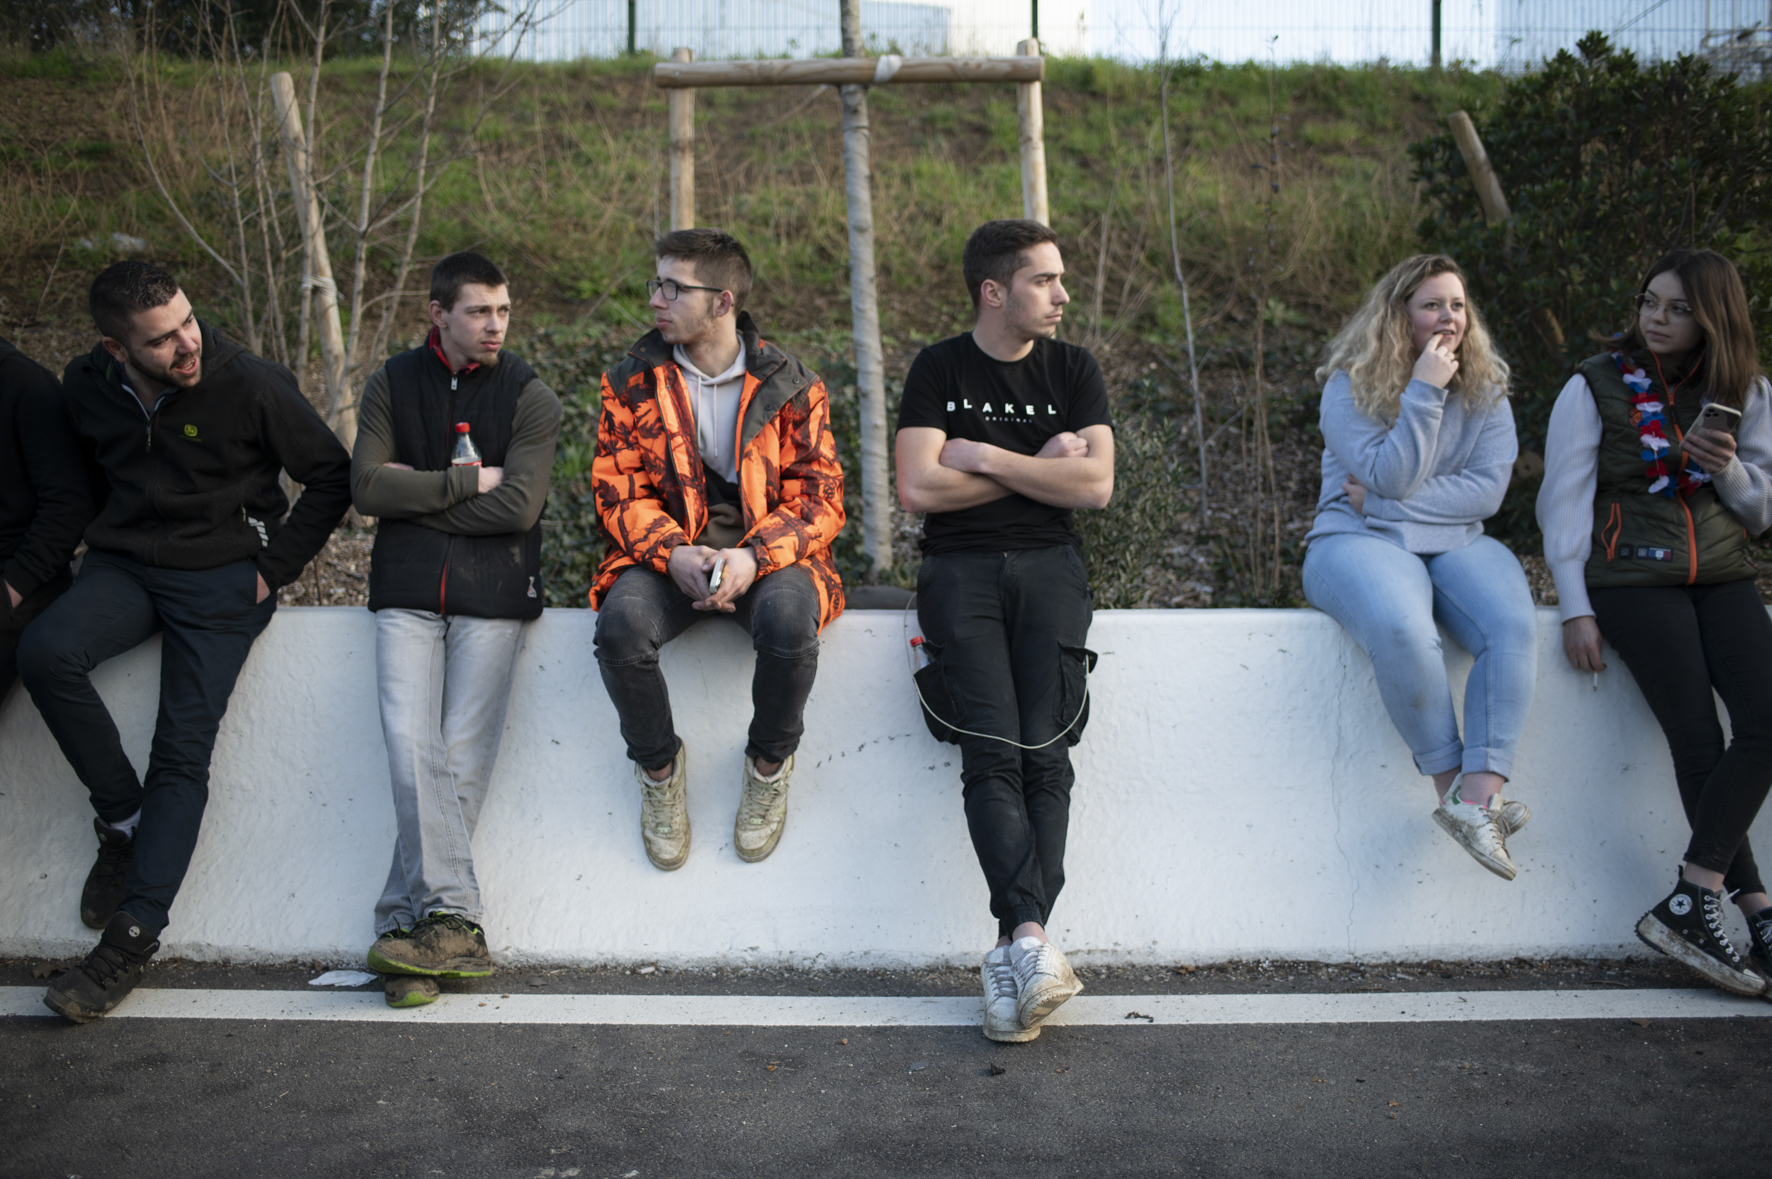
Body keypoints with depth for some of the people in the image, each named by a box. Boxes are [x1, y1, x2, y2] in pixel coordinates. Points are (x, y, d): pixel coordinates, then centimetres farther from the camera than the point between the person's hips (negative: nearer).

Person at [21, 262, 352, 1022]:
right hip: (124, 567, 4)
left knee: (183, 752, -13)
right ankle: (125, 818, -9)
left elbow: (331, 475, -1)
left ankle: (131, 942, -10)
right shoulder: (86, 387, 1)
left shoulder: (249, 386, -11)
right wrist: (101, 540, 9)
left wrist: (274, 567, -4)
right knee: (44, 650, -28)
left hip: (220, 579, -3)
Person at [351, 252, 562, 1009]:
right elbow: (366, 487, -1)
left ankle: (406, 923, -5)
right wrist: (467, 480, -6)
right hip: (408, 587, 2)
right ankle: (452, 923, -17)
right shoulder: (393, 384, 12)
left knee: (463, 757, -10)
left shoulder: (529, 397, 5)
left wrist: (417, 497, -4)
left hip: (494, 587, -1)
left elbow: (518, 506, -9)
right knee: (410, 742, -17)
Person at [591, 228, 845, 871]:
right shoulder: (632, 382, 5)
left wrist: (752, 558, -23)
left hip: (768, 551, -1)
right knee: (621, 622, -32)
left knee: (789, 619, -35)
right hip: (664, 551, 1)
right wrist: (674, 555, -19)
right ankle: (659, 765, -3)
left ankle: (769, 764, -5)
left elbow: (819, 498, -3)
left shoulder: (792, 387, 1)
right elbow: (618, 490, 2)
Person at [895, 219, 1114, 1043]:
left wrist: (982, 457, -3)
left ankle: (1013, 951, -23)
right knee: (993, 752, -22)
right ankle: (1033, 941, -30)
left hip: (1047, 564, 1)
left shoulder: (1072, 371, 13)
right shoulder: (938, 370, 8)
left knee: (1045, 755, -19)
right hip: (960, 567, -1)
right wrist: (1037, 466, -1)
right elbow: (918, 489, -4)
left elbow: (1095, 485, 0)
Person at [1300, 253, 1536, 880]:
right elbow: (1390, 476, -10)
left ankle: (1478, 797, -34)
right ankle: (1450, 780, -23)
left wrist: (1383, 502, -9)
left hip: (1457, 544, 4)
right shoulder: (1349, 387, 1)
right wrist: (1423, 392, -13)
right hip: (1358, 543, -4)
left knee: (1513, 628, -29)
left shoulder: (1486, 391, 11)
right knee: (1401, 629, -38)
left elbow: (1487, 488, 0)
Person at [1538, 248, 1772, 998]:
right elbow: (1564, 500, 0)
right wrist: (1576, 609, -8)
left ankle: (1688, 903, -20)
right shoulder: (1596, 387, 3)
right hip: (1632, 577, -3)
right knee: (1699, 740, -18)